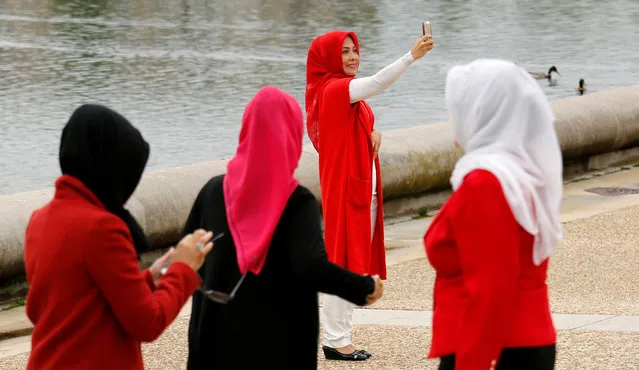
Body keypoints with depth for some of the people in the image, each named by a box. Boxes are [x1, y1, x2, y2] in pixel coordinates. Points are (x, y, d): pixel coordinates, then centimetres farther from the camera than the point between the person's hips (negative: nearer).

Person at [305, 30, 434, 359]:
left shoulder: (349, 91, 16)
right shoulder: (334, 90, -14)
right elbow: (378, 82, -31)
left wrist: (373, 135, -2)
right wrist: (412, 56, -40)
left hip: (362, 187, 9)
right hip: (344, 188, -9)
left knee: (355, 263, 10)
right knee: (344, 262, -7)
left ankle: (338, 338, 14)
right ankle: (335, 341, -3)